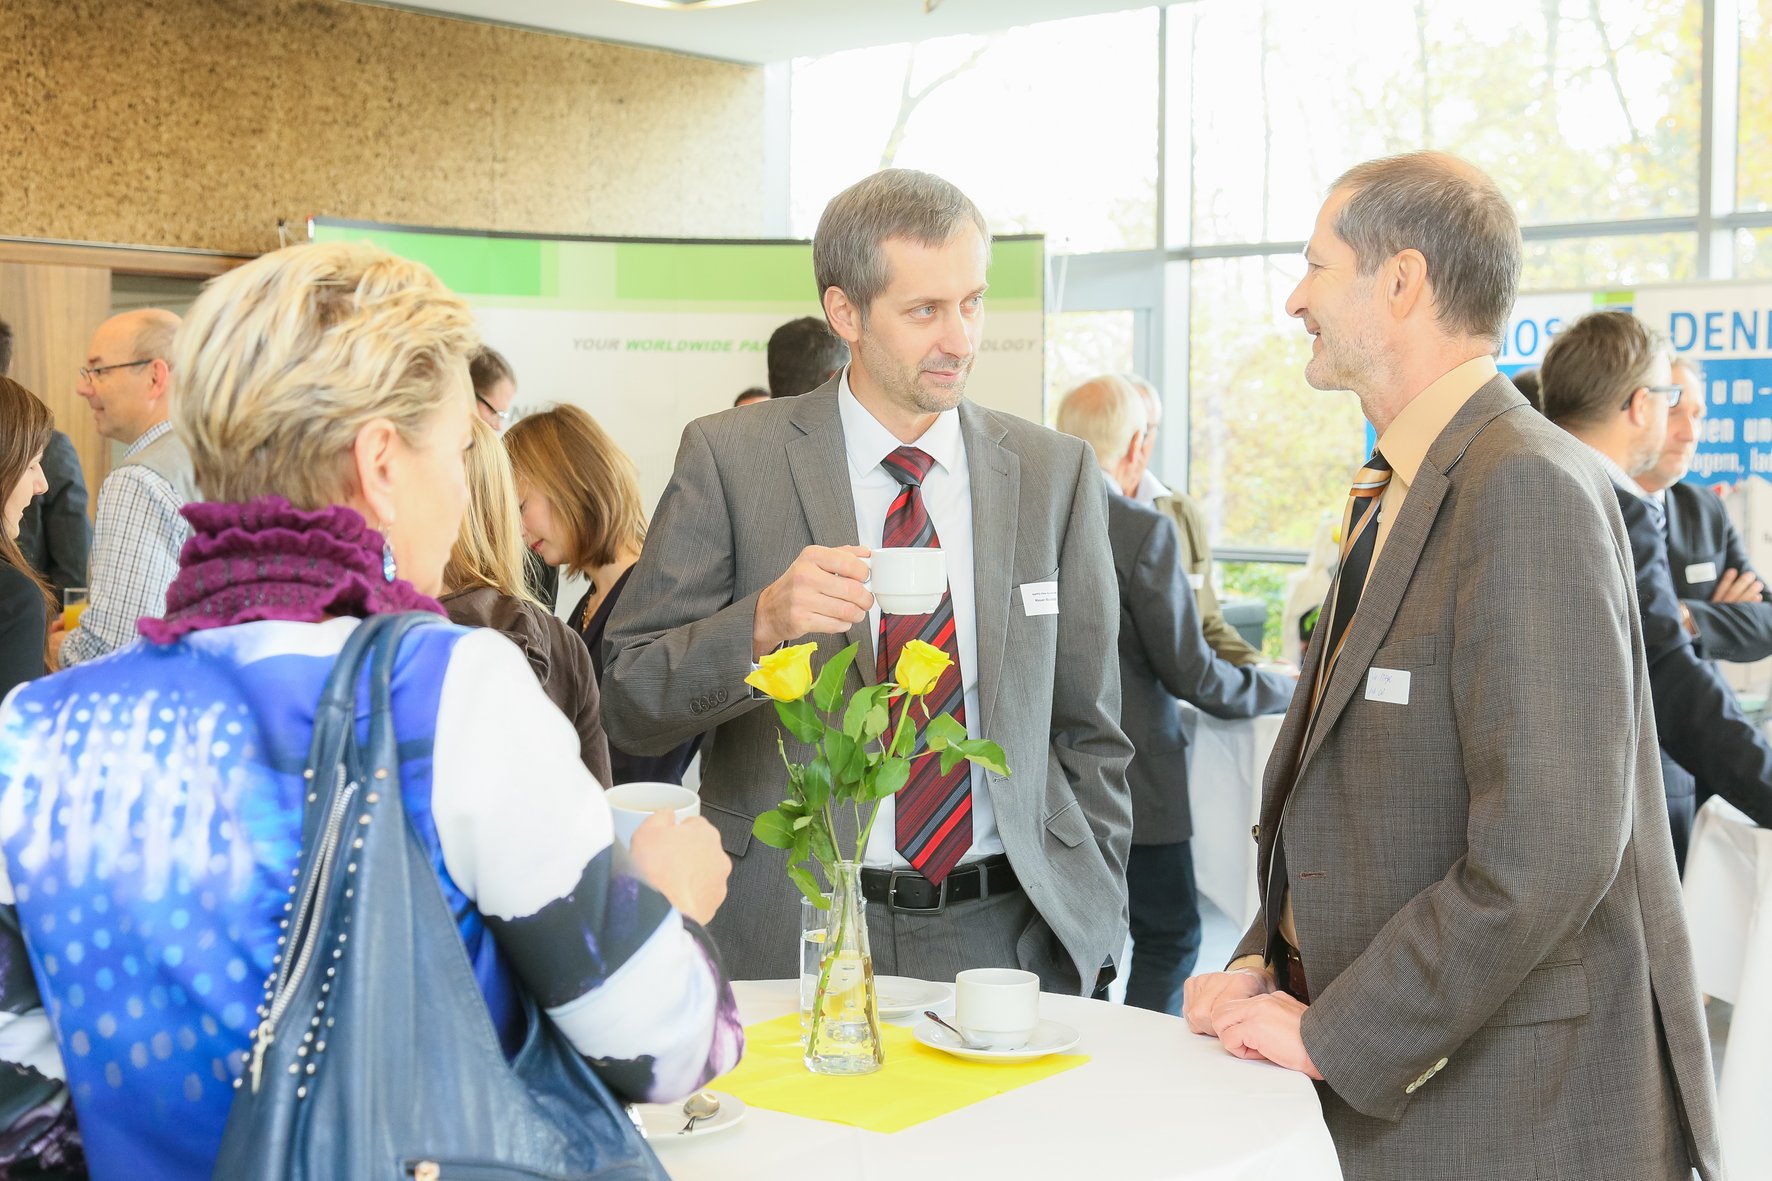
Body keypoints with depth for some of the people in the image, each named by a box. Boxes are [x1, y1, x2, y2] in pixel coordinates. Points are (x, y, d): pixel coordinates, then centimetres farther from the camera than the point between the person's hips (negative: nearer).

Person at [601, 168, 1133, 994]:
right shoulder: (731, 457, -3)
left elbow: (1087, 732, 10)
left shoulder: (1056, 473, 5)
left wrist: (1090, 931, 3)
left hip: (1009, 933, 2)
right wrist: (762, 622, -23)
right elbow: (630, 703, -5)